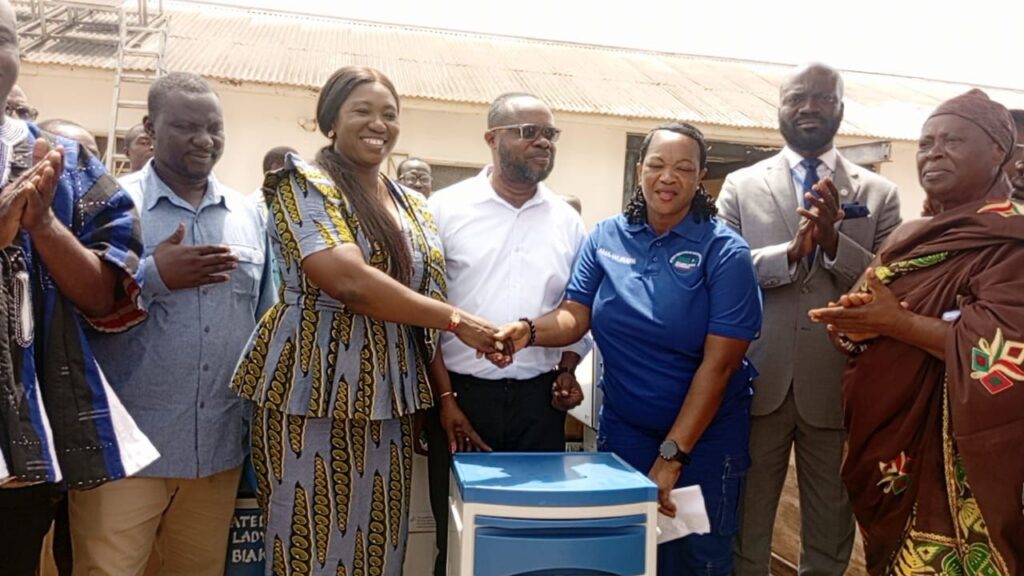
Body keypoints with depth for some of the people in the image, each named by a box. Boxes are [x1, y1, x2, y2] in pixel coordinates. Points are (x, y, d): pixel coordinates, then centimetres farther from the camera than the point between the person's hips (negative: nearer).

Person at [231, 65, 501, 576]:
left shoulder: (414, 207, 13)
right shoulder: (304, 183, -6)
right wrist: (456, 320, -18)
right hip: (314, 393, -6)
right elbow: (348, 281, -21)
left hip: (388, 400, 6)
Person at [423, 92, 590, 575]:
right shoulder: (445, 208, -2)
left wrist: (568, 369, 1)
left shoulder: (567, 221, 8)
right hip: (460, 394, -2)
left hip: (540, 399, 3)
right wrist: (444, 395, -6)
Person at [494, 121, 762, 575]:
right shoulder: (606, 237, -3)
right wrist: (530, 331, -31)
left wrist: (672, 456, -19)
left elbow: (719, 363, -17)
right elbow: (575, 316, -7)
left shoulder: (725, 251, -14)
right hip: (623, 426, 3)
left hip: (705, 433, -2)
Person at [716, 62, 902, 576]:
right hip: (758, 381, 0)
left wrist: (834, 240, -17)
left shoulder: (879, 193, 5)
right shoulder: (741, 186, 5)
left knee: (830, 533, 15)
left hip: (837, 385, 1)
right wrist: (793, 250, -21)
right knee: (746, 526, 12)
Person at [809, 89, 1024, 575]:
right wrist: (854, 319, -11)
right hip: (885, 449, 7)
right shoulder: (910, 237, 12)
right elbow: (857, 316, 12)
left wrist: (897, 322, -20)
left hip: (953, 461, -7)